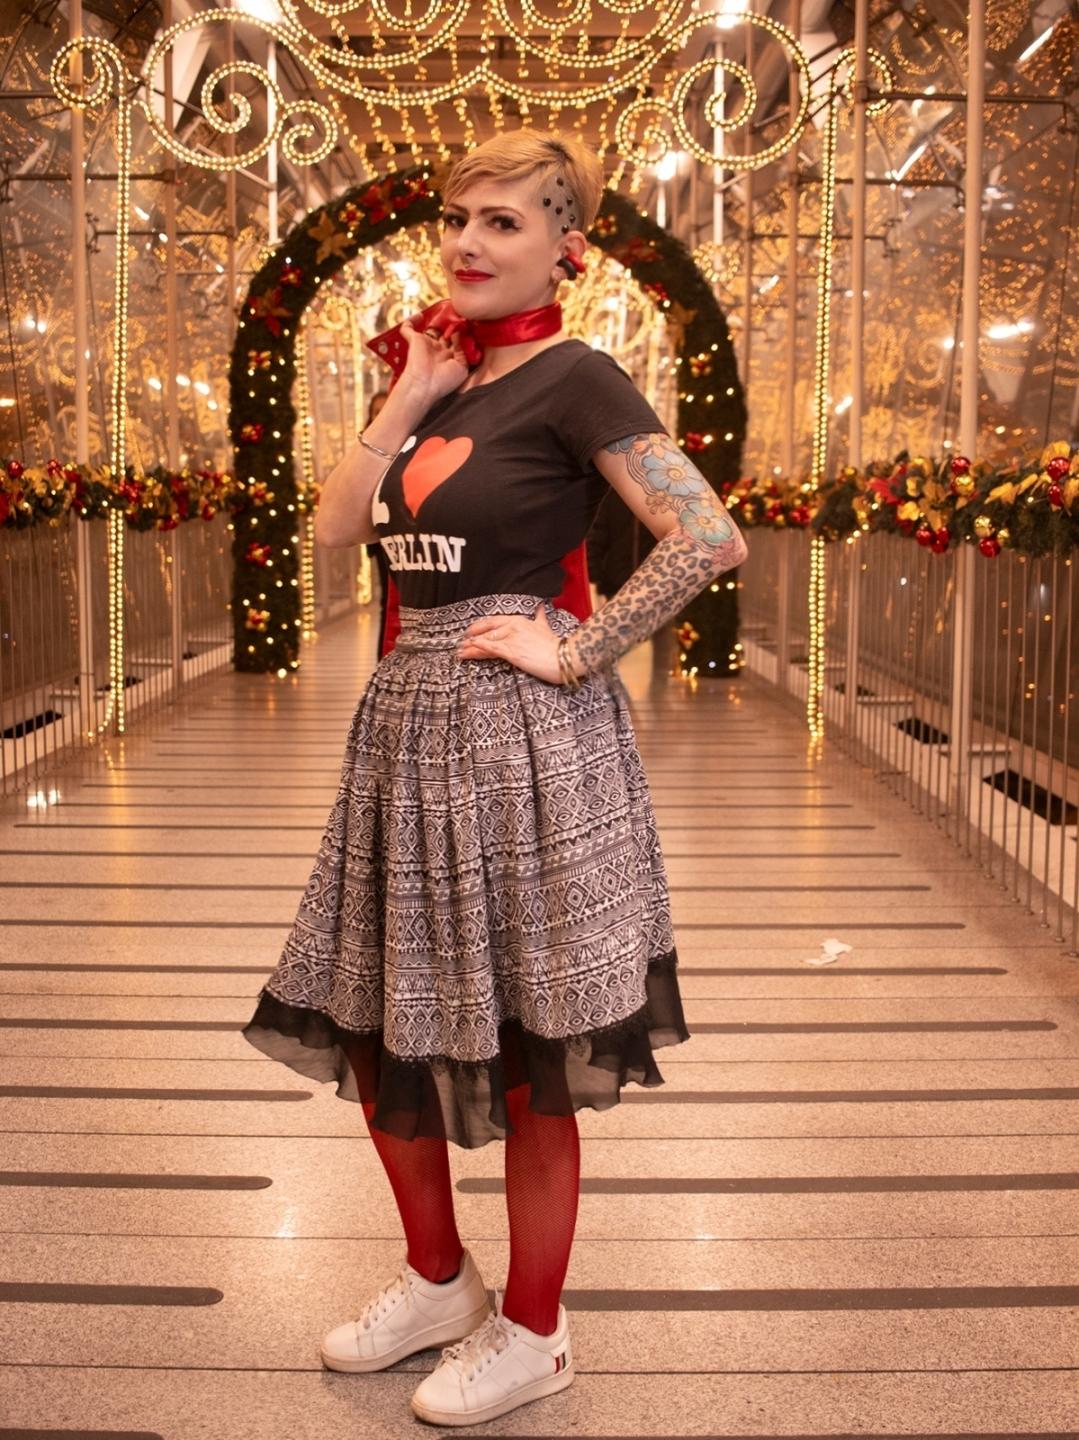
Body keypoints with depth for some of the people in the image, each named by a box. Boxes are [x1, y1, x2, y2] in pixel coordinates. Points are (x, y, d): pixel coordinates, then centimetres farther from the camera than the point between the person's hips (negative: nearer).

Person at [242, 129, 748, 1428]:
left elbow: (710, 539, -20)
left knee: (525, 1060, 5)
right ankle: (437, 1280, 36)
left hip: (519, 736, -8)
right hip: (406, 722, 8)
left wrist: (575, 652, -16)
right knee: (370, 1023, 15)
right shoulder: (444, 374, 13)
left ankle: (530, 1334, 24)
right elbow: (335, 527, 5)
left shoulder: (572, 379, -9)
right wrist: (410, 397, -1)